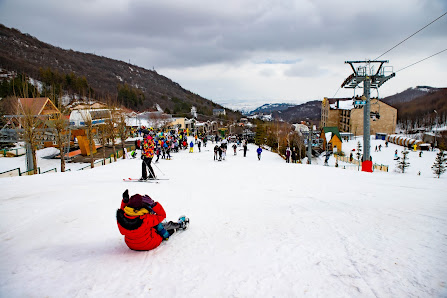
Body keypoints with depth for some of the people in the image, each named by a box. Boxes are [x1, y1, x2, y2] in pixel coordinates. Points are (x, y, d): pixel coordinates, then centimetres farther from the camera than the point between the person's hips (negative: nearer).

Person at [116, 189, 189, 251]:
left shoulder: (120, 216, -24)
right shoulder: (143, 220, -41)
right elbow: (162, 215, -26)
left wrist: (125, 201, 1)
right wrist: (153, 204, -31)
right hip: (149, 245, -6)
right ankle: (180, 225, 45)